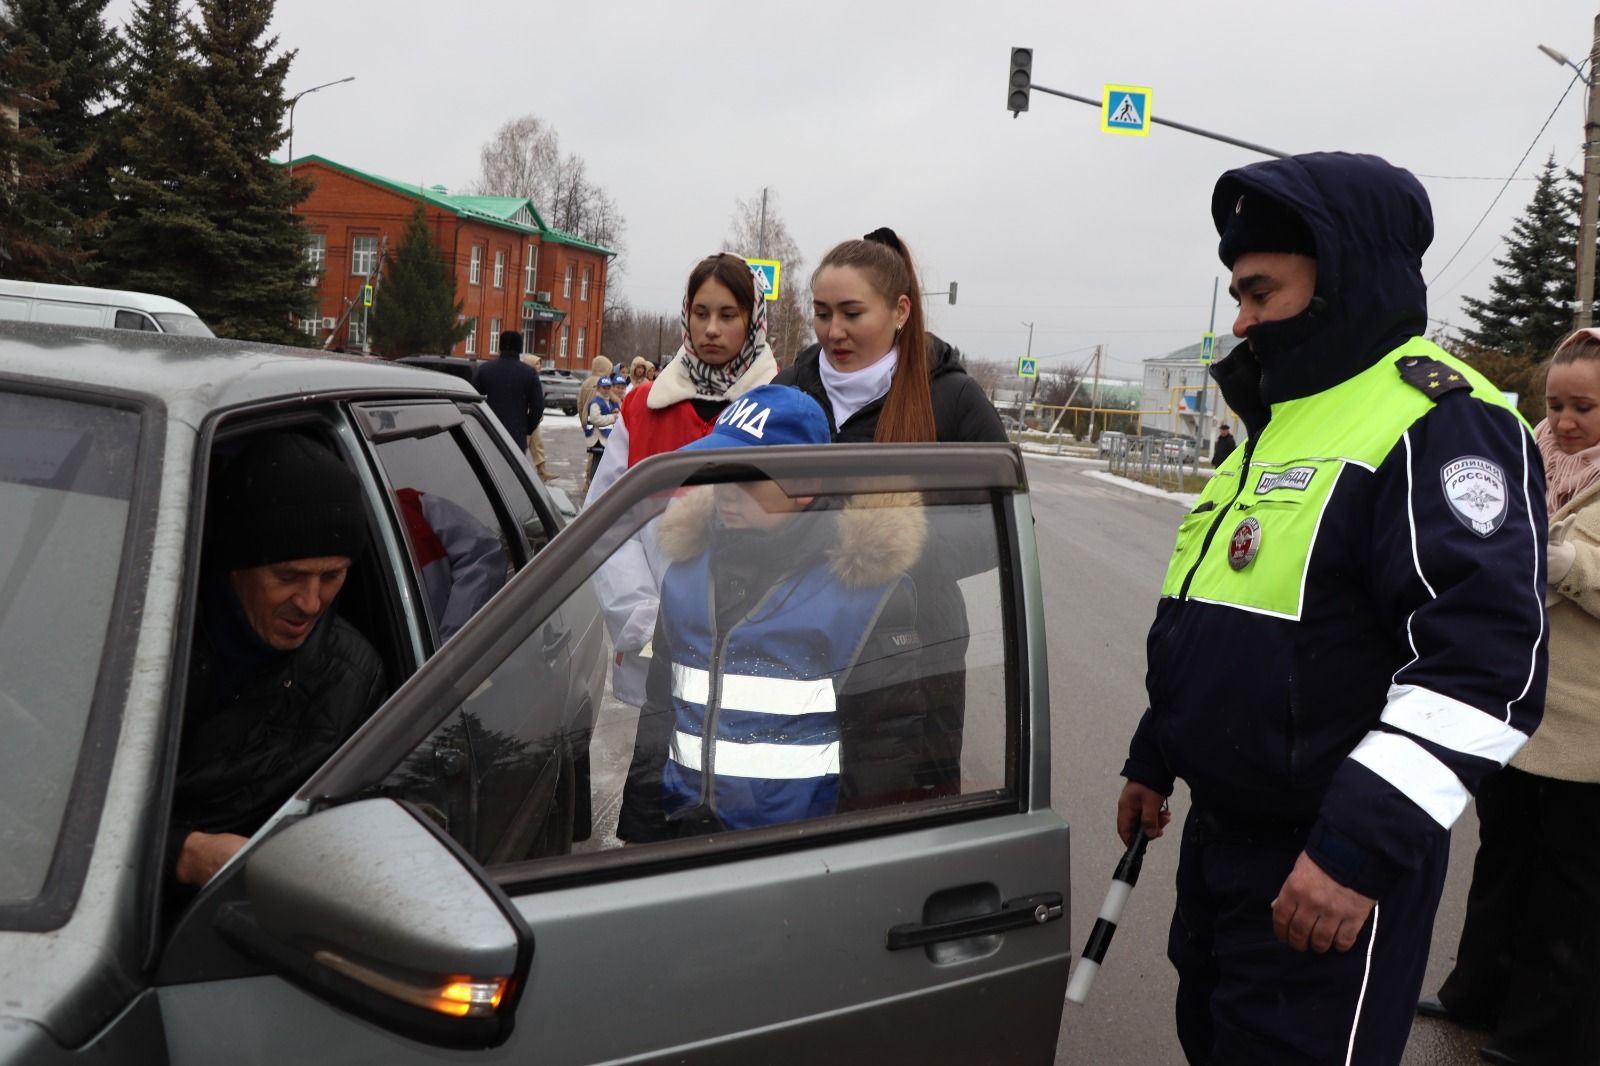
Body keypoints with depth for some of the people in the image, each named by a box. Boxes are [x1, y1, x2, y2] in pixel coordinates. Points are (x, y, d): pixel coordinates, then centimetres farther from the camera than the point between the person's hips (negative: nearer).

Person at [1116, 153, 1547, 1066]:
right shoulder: (1279, 418, 14)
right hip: (1220, 834, 9)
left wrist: (1365, 847, -30)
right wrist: (1154, 761, 25)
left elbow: (1486, 662, -27)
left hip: (1332, 865, -9)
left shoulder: (1438, 424, -17)